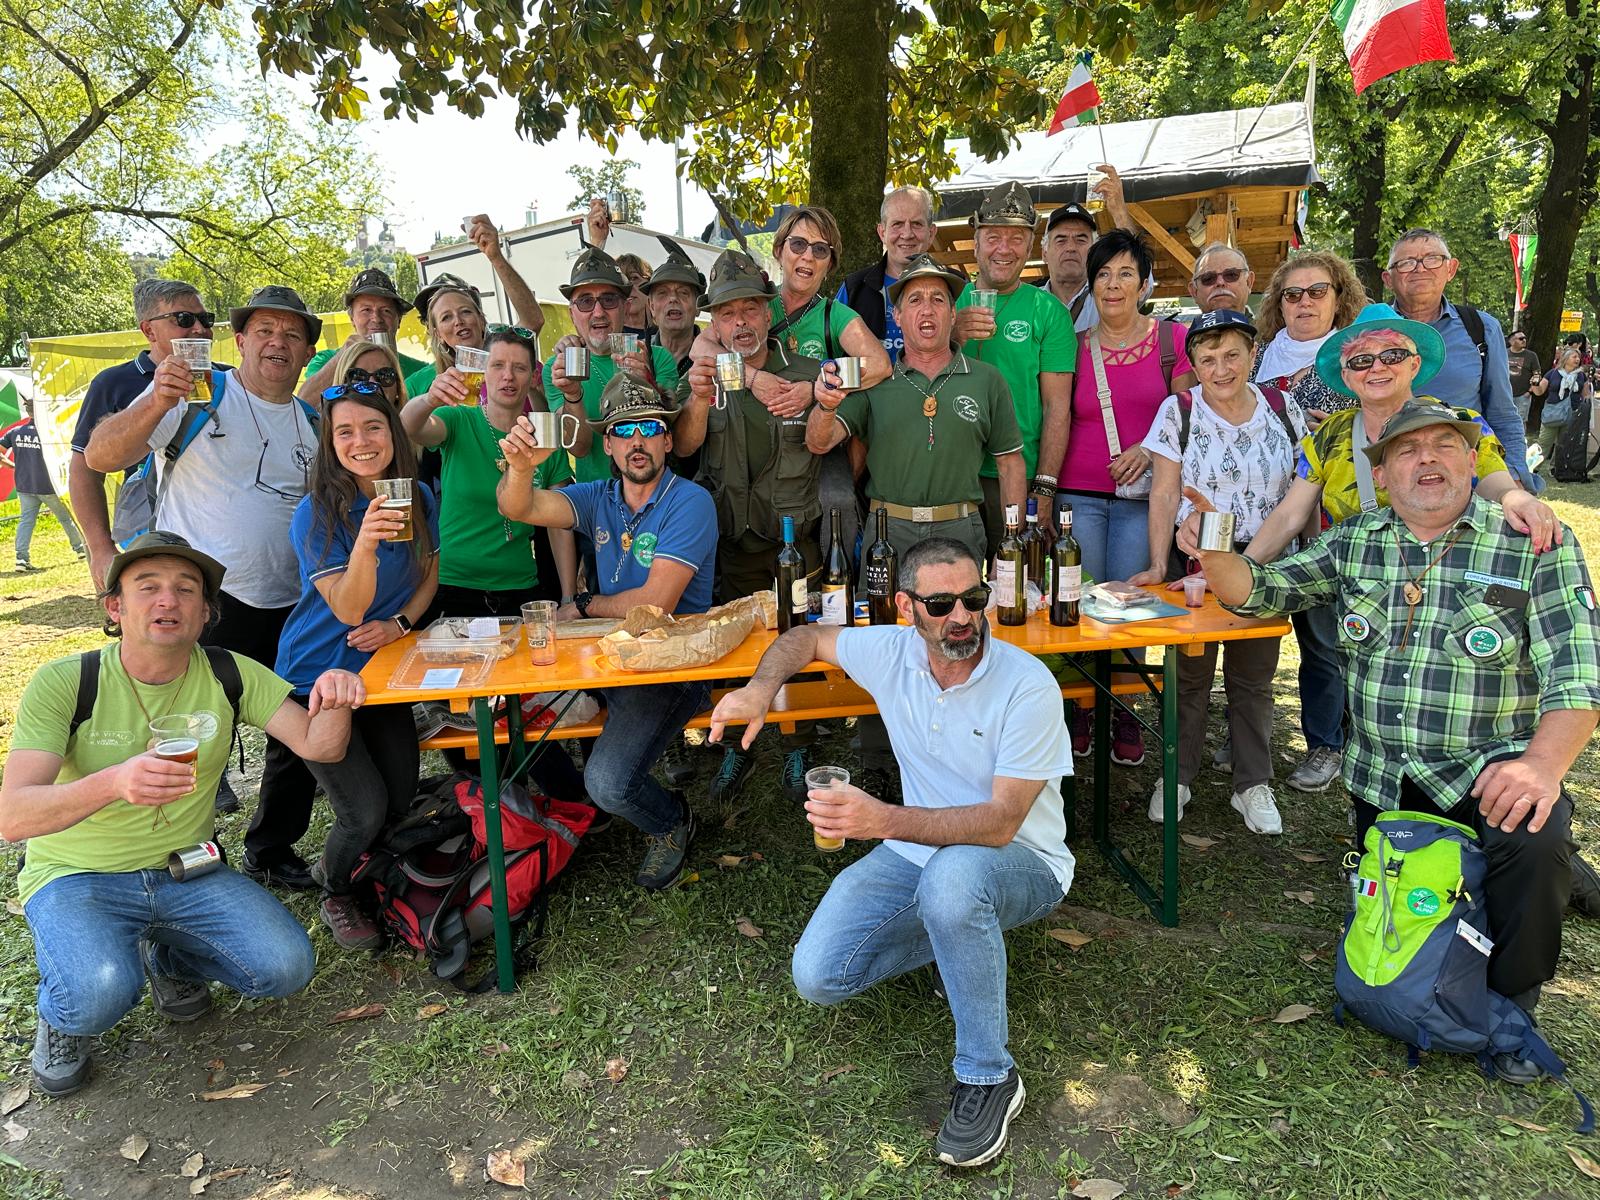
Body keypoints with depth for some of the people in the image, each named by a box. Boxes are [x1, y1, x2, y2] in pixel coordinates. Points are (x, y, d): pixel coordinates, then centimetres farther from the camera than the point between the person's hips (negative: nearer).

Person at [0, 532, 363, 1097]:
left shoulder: (229, 676, -5)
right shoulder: (63, 684, -15)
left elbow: (316, 745, -12)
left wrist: (333, 703, -37)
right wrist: (113, 783, -47)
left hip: (186, 871, 3)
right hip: (77, 877, -3)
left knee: (287, 966, -17)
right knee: (101, 991, -33)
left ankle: (169, 957, 16)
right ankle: (63, 1016, 7)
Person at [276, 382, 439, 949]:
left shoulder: (418, 498, -3)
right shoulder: (316, 513, -18)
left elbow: (429, 576, 9)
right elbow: (347, 610, -25)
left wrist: (400, 623, -11)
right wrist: (364, 546, -43)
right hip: (318, 677, -5)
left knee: (402, 801, 6)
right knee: (366, 810, -10)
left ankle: (333, 862, 37)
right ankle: (335, 894, 23)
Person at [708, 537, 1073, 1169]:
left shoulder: (1028, 685, -23)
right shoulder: (891, 652, -8)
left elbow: (1000, 824, -28)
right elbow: (805, 637, 11)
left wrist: (885, 820, -42)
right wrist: (761, 687, -12)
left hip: (1020, 863, -5)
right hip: (918, 852, 5)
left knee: (951, 875, -41)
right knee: (818, 978, -10)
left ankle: (989, 1077, -19)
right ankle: (967, 938, 13)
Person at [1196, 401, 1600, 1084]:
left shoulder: (1536, 543, -6)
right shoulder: (1355, 544, 5)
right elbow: (1256, 592, 6)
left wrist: (1543, 764, -31)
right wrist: (1211, 552, -17)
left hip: (1490, 769, -3)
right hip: (1382, 780, 3)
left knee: (1535, 842, -32)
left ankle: (1509, 1010, -6)